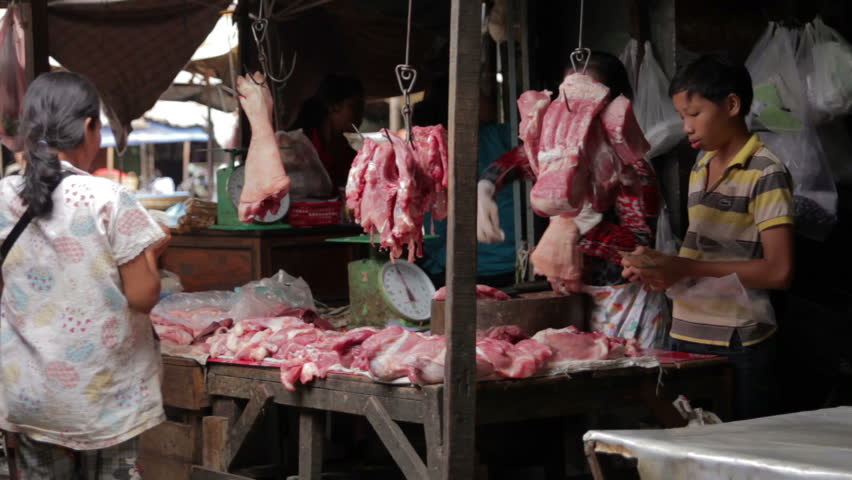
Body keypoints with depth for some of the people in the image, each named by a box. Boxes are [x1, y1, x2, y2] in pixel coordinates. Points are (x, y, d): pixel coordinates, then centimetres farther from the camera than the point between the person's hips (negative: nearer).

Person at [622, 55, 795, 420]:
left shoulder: (766, 174, -10)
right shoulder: (700, 169, 14)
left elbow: (778, 271, -16)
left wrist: (686, 268, -18)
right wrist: (662, 268, -1)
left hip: (737, 348, -7)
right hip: (689, 339, 7)